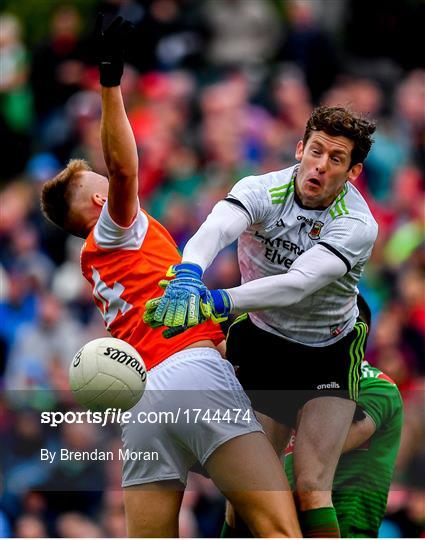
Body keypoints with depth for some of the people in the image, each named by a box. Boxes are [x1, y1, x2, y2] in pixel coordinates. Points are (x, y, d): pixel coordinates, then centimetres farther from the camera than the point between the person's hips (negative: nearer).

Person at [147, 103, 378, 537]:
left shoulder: (357, 225, -23)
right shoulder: (262, 191, -16)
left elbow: (299, 283, -39)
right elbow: (216, 228, -38)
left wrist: (215, 302, -53)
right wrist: (189, 277, -63)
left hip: (328, 355, -2)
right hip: (259, 344, 2)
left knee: (310, 491, -13)